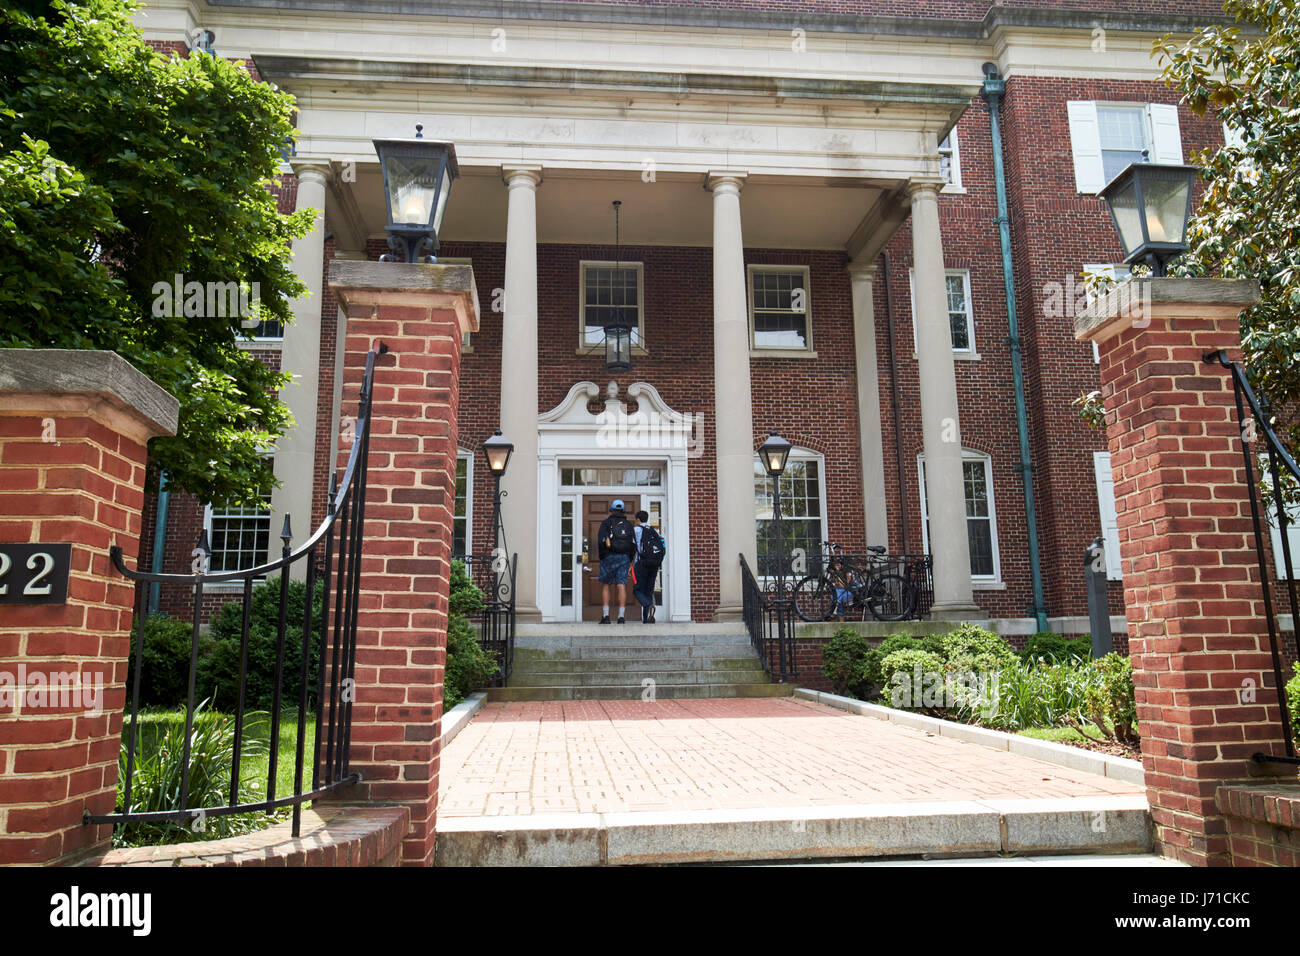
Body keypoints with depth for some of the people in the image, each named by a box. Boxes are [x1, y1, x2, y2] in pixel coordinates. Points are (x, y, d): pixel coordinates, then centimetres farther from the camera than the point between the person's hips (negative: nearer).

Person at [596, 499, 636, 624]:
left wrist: (601, 558, 1)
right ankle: (621, 617, -9)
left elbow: (601, 541, -10)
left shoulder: (606, 523, 3)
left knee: (605, 586, 9)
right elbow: (633, 544, 6)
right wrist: (629, 560, 16)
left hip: (609, 557, -2)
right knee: (622, 587, -1)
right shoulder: (628, 524, 12)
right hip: (624, 558, 2)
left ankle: (606, 616, 2)